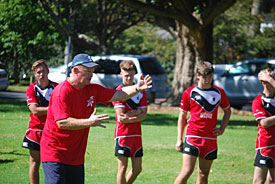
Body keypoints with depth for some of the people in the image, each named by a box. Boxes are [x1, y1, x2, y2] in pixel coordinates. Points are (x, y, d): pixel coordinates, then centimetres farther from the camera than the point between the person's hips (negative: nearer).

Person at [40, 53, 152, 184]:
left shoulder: (92, 90, 7)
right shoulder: (62, 92, -17)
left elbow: (119, 95, 8)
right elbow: (62, 122, -26)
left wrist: (137, 88, -10)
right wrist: (89, 122, -32)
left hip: (76, 156, 8)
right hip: (54, 152, -7)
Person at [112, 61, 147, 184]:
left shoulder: (141, 91, 8)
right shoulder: (118, 92, -7)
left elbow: (143, 115, 0)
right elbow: (120, 116, -14)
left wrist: (129, 117, -14)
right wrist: (137, 112, -9)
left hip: (136, 134, 6)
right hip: (122, 134, -6)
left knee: (137, 169, 9)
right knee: (122, 168, -4)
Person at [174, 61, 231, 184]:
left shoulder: (219, 92, 6)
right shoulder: (189, 93, -1)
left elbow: (227, 111, 22)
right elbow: (182, 116, 7)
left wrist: (222, 129, 8)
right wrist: (179, 139, 4)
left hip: (211, 139, 3)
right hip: (192, 137, -3)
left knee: (203, 174, 8)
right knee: (187, 171, -14)